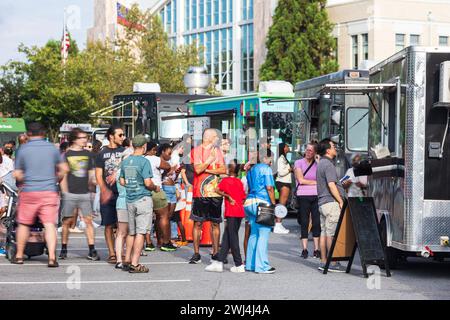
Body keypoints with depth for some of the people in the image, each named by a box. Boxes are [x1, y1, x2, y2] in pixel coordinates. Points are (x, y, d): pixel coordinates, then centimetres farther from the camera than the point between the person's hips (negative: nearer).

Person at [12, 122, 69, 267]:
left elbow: (17, 174, 0)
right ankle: (52, 257, -13)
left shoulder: (23, 149, -1)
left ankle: (19, 255, 19)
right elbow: (63, 169, 7)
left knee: (23, 224, 12)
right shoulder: (52, 148, 3)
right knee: (50, 224, -2)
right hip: (49, 191, 1)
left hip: (29, 192, -1)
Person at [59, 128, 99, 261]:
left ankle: (92, 251, -4)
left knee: (88, 220, -4)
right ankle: (64, 249, 15)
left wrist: (88, 185, 10)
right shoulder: (67, 155, 0)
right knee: (67, 221, 3)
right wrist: (65, 192, -5)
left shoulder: (88, 154, 10)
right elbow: (63, 175, 0)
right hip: (70, 194, -2)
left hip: (85, 193, 3)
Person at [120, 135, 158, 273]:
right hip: (143, 199, -6)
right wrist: (155, 188, 3)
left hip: (129, 199, 6)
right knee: (140, 232, -4)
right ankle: (135, 264, -6)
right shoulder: (144, 161, -12)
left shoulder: (125, 161, 8)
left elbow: (122, 181, 13)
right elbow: (148, 183, -16)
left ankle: (127, 260, 17)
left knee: (131, 232, 16)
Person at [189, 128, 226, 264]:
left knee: (215, 223, 6)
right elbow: (198, 169, -14)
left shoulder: (217, 151, 12)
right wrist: (210, 160, -8)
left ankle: (215, 253, 12)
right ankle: (196, 254, 5)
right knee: (198, 223, -2)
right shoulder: (196, 151, -2)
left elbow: (223, 170, 2)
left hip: (215, 192, 4)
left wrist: (207, 170, -8)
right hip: (200, 192, -4)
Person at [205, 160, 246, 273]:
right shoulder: (239, 182, 11)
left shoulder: (226, 180, -7)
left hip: (231, 213, -7)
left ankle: (239, 265, -3)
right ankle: (219, 262, 13)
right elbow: (243, 198, 11)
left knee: (233, 239, -2)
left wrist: (227, 196, -13)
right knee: (227, 238, 11)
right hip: (240, 212, 7)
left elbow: (217, 190, -21)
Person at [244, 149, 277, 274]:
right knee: (263, 234, -7)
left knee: (253, 234, 13)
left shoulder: (251, 169, 19)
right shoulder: (266, 168, -5)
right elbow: (269, 187, -12)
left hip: (249, 202, 8)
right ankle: (262, 265, -9)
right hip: (262, 202, -8)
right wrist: (273, 203, -6)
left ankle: (250, 263, 15)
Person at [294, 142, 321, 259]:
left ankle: (317, 249, 2)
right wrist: (315, 182, 0)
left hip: (316, 196, 2)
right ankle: (305, 249, 4)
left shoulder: (317, 164, 11)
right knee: (304, 223, 0)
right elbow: (301, 180, -4)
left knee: (317, 222, -2)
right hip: (303, 196, -2)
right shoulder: (299, 163, 4)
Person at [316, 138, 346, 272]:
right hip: (331, 202, -10)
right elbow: (331, 185, -20)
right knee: (332, 233, -8)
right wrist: (341, 201, -17)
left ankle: (323, 261, 12)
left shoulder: (321, 164, 18)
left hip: (322, 203, 10)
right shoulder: (328, 165, -14)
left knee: (324, 232, 10)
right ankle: (333, 263, -7)